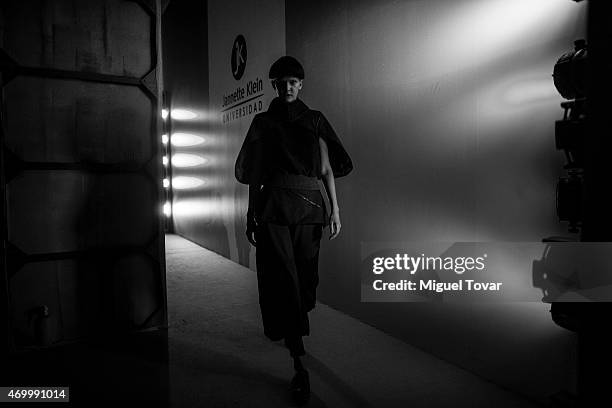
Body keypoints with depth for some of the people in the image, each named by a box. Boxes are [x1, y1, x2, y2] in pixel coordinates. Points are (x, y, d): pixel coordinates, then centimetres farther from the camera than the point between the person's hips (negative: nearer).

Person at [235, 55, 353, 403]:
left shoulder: (315, 120, 11)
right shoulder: (262, 122, 8)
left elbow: (326, 168, 7)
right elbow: (254, 173, 7)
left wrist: (335, 209, -1)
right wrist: (251, 214, 4)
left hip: (309, 206, 2)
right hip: (272, 207, -2)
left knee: (305, 276, 6)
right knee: (283, 279, -7)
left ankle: (290, 329, 36)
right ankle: (300, 364, -3)